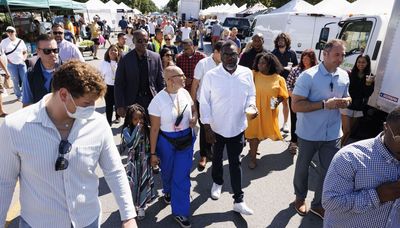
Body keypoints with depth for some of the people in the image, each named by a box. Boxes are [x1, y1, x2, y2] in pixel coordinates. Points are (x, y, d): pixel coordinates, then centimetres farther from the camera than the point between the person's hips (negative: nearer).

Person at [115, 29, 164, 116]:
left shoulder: (156, 57, 1)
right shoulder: (125, 59, -4)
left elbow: (160, 82, 5)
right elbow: (119, 84, -2)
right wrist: (120, 106, -8)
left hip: (152, 100, 2)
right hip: (132, 102, -1)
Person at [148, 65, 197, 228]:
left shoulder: (184, 93, -6)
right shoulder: (158, 100, -19)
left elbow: (194, 110, 11)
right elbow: (154, 129, -13)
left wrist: (194, 119, -13)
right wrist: (153, 153, -9)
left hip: (186, 140, 3)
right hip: (166, 142, -2)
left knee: (182, 177, 6)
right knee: (167, 172, 22)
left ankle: (180, 212, 25)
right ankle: (168, 191, 58)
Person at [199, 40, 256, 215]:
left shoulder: (247, 73, -6)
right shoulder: (210, 76, -13)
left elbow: (251, 94, 6)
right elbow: (204, 103, -9)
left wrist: (251, 106, -17)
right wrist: (207, 128, -11)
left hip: (237, 127, 1)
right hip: (216, 127, 0)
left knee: (235, 163, 9)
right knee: (217, 158, 21)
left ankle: (238, 200, 20)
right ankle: (217, 182, 49)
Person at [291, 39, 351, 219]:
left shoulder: (344, 76, 2)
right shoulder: (308, 76, -18)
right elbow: (296, 105, -22)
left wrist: (346, 101, -7)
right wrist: (325, 104, -28)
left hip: (333, 134, 5)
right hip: (309, 133, -5)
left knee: (329, 170, 13)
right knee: (303, 167, 16)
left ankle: (318, 204, 35)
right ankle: (300, 198, 41)